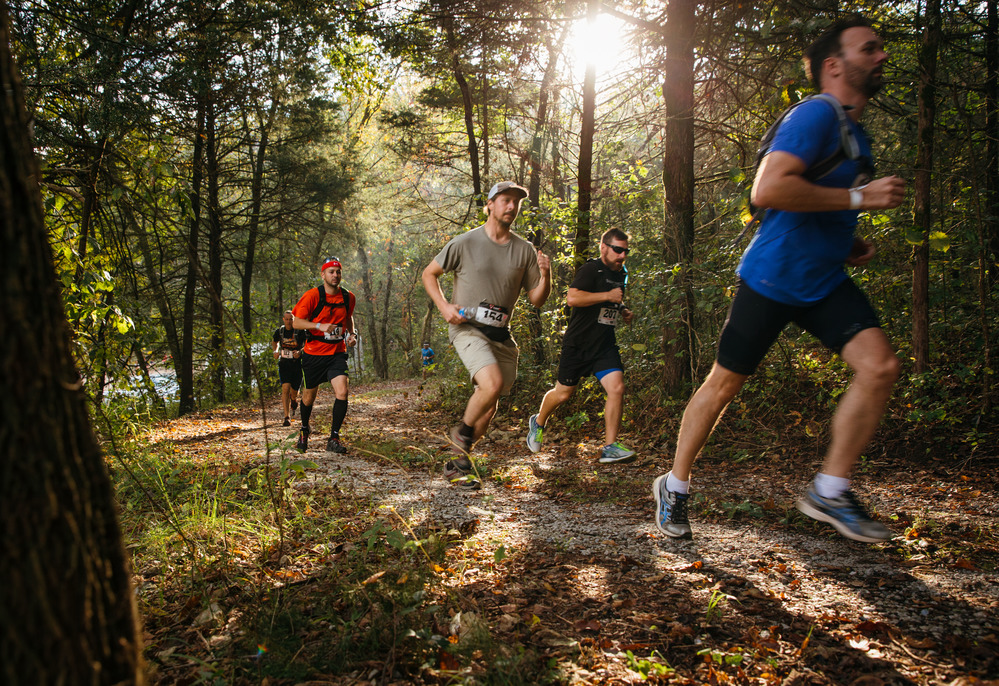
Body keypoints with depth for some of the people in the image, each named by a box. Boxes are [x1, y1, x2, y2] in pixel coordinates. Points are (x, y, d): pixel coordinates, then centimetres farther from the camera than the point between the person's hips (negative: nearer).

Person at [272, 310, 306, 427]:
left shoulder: (300, 331, -9)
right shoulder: (279, 331, 2)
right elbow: (275, 341, 23)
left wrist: (300, 352, -25)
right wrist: (276, 351, 5)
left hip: (298, 364, -1)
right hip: (284, 363, 1)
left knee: (294, 391, 6)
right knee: (285, 388, -15)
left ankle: (294, 401, 46)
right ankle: (287, 417, -10)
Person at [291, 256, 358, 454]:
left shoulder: (348, 297, 1)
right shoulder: (312, 295, -11)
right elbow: (297, 321, -13)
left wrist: (352, 334, 3)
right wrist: (320, 326, -28)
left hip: (337, 352, 2)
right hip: (314, 353, -2)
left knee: (342, 392, -18)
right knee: (309, 396, 12)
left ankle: (334, 439, -7)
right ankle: (304, 430, 41)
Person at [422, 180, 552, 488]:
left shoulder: (525, 250, 5)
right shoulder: (465, 243, -4)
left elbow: (537, 300, 8)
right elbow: (429, 273, 7)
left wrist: (545, 275, -11)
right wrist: (444, 306, -8)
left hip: (501, 335, 5)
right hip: (467, 328, -5)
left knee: (490, 404, 8)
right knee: (492, 385, -27)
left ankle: (459, 462, 26)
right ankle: (461, 431, 3)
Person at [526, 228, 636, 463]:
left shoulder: (621, 274, 14)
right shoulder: (591, 270, -12)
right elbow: (572, 297, -28)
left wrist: (622, 312, 11)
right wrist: (607, 295, -25)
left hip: (605, 344, 6)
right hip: (578, 344, -6)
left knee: (617, 388, -12)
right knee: (563, 393, 6)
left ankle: (610, 448, -6)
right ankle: (538, 423, 36)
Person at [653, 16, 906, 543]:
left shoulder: (857, 134, 16)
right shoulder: (815, 115, -13)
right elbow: (767, 189, -29)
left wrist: (849, 243, 12)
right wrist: (858, 197, -23)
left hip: (825, 282, 8)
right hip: (771, 278, -7)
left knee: (880, 365, -12)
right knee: (724, 383, 2)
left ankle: (829, 492, 0)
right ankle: (675, 486, 21)